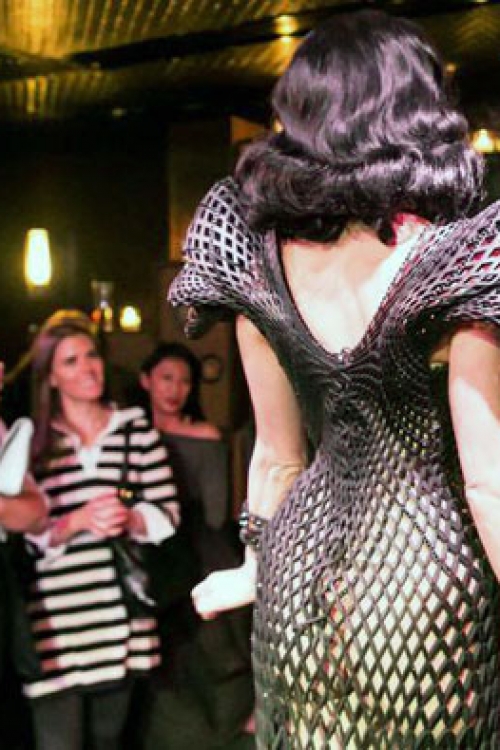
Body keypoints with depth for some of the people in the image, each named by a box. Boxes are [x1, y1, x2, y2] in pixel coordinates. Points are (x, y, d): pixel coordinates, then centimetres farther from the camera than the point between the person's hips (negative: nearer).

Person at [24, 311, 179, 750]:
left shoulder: (137, 430, 8)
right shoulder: (31, 440, 3)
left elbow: (168, 513, 4)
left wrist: (129, 519, -15)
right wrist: (77, 522, -17)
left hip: (122, 623, 2)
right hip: (55, 628, -2)